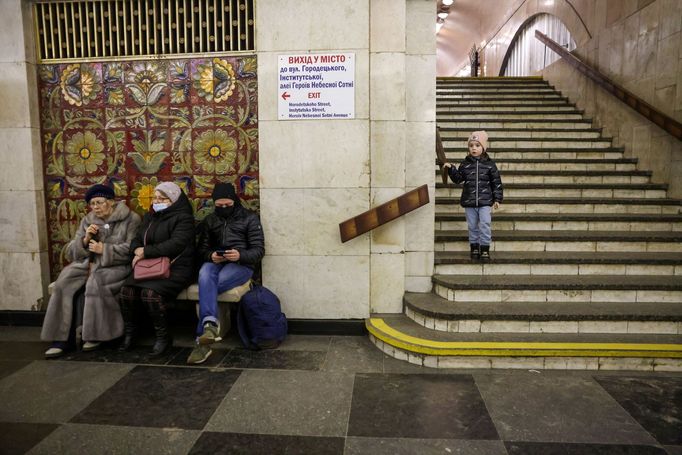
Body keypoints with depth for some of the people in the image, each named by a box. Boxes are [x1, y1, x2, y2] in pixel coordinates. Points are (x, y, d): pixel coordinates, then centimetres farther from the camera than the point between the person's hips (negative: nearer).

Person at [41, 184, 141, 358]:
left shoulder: (130, 219, -1)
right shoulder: (87, 221, 15)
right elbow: (70, 252, 12)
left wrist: (104, 250, -13)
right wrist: (85, 240, -7)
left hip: (117, 266, -5)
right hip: (88, 264, 5)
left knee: (95, 282, -32)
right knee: (65, 282, -22)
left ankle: (95, 334, -14)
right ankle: (63, 337, -15)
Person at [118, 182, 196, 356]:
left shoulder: (183, 218, -6)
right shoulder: (149, 216, 19)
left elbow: (175, 244, -19)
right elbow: (136, 240, 18)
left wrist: (145, 252, -16)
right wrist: (137, 250, -7)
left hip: (175, 268, -7)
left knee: (150, 293, -31)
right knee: (126, 291, -18)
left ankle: (163, 336, -10)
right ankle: (129, 333, 5)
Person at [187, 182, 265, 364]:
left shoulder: (250, 218, 7)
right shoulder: (209, 220, 20)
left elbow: (259, 250, -1)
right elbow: (202, 248, 14)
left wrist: (240, 255, -22)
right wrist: (210, 255, -11)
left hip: (241, 264, -3)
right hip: (215, 262, 3)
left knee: (207, 286, -31)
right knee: (205, 274, -35)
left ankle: (202, 339, -29)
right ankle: (210, 325, -49)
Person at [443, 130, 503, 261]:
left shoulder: (489, 164, 0)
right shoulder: (465, 163, 5)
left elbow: (497, 182, 3)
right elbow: (458, 178, 8)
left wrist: (497, 199, 0)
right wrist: (451, 169, -6)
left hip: (485, 201, -2)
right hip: (469, 201, 2)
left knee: (485, 225, -6)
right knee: (472, 226, 9)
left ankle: (485, 249, 4)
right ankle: (474, 247, 20)